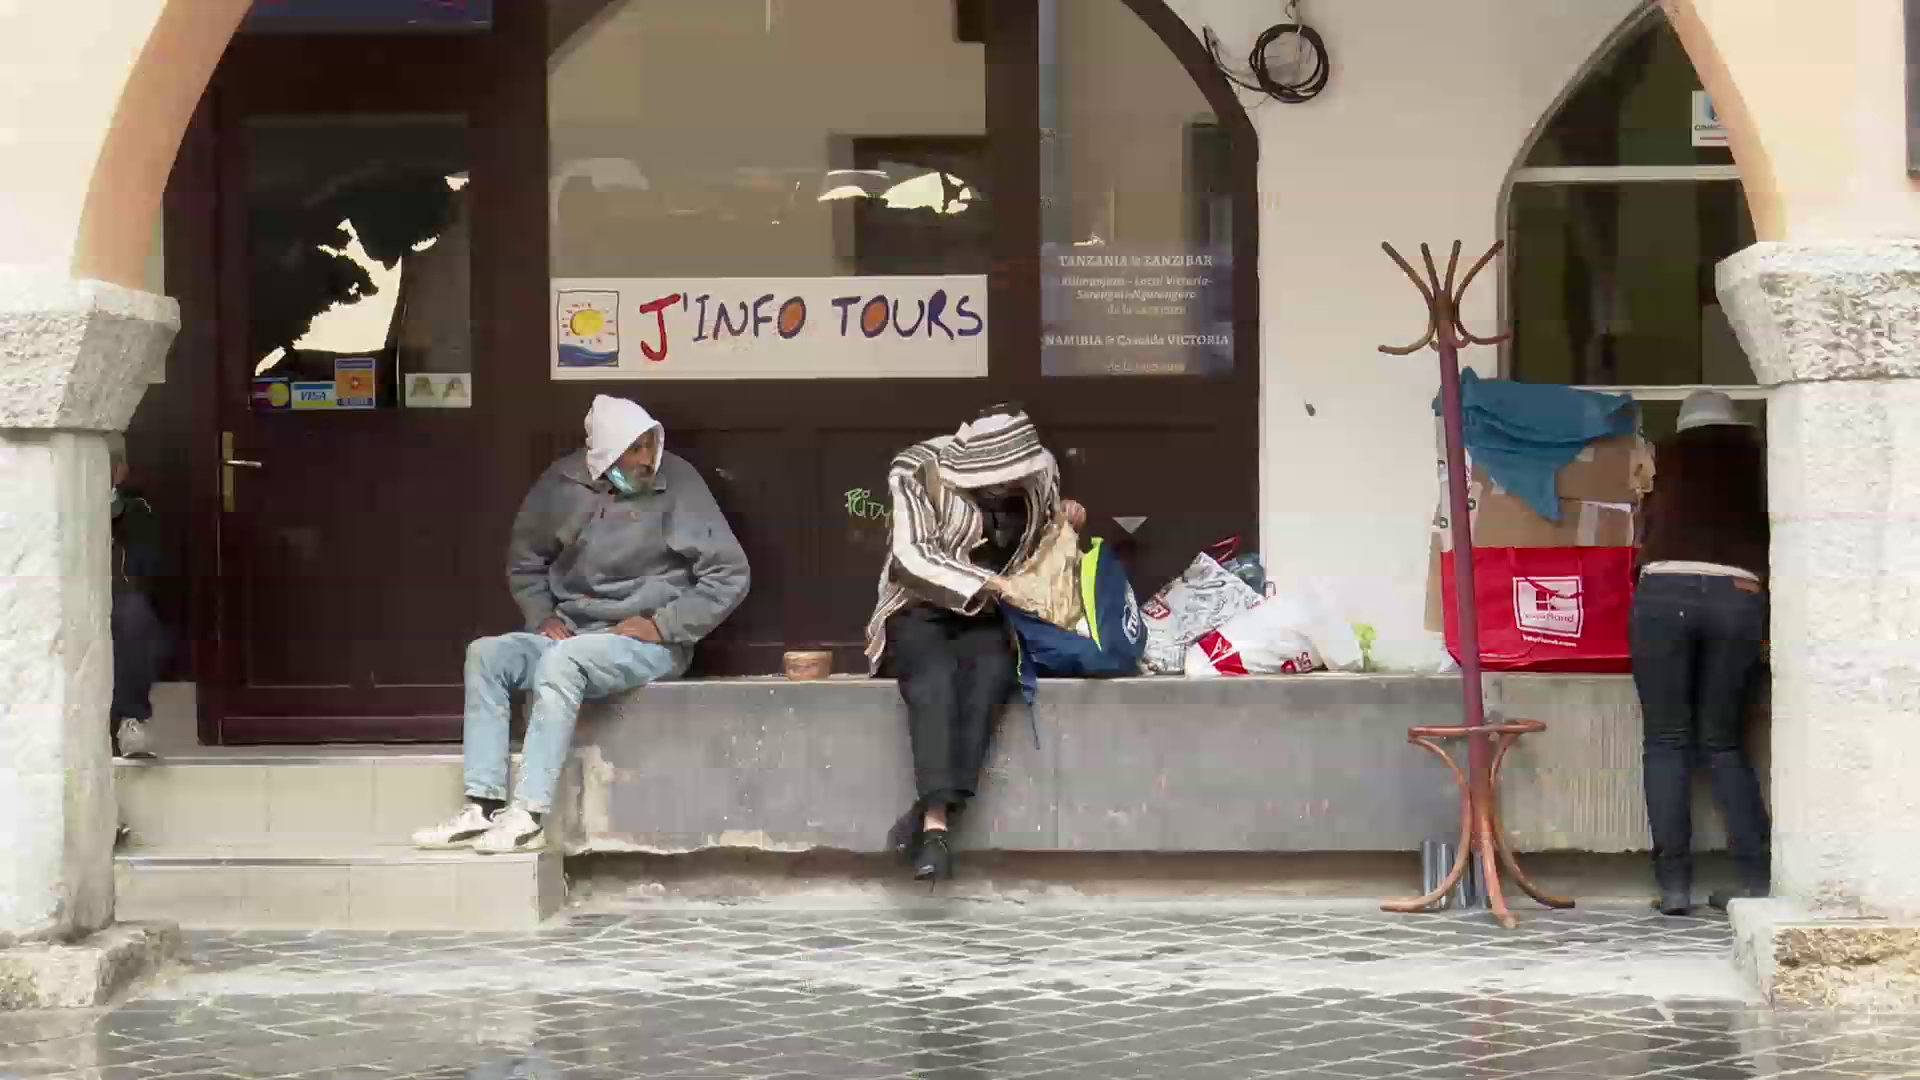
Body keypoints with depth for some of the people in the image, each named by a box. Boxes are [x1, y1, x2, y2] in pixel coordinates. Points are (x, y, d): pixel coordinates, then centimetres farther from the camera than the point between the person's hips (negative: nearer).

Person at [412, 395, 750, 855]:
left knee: (561, 661, -33)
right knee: (485, 654, -16)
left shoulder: (678, 484, -10)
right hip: (571, 633, 5)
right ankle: (484, 807, -22)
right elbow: (524, 560, 18)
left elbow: (729, 576, -9)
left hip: (647, 644, -5)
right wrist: (543, 616, 2)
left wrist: (663, 625, -14)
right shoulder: (563, 483, 1)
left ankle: (530, 815, -34)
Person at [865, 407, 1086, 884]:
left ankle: (930, 811, -39)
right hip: (922, 611, -3)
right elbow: (913, 558, -19)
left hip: (986, 618, 3)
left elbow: (1041, 543, 22)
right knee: (934, 679, -36)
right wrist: (991, 583, -26)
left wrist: (1065, 520, -2)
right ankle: (936, 825, -46)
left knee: (990, 676, -33)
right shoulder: (922, 470, -12)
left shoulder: (1037, 471, 3)